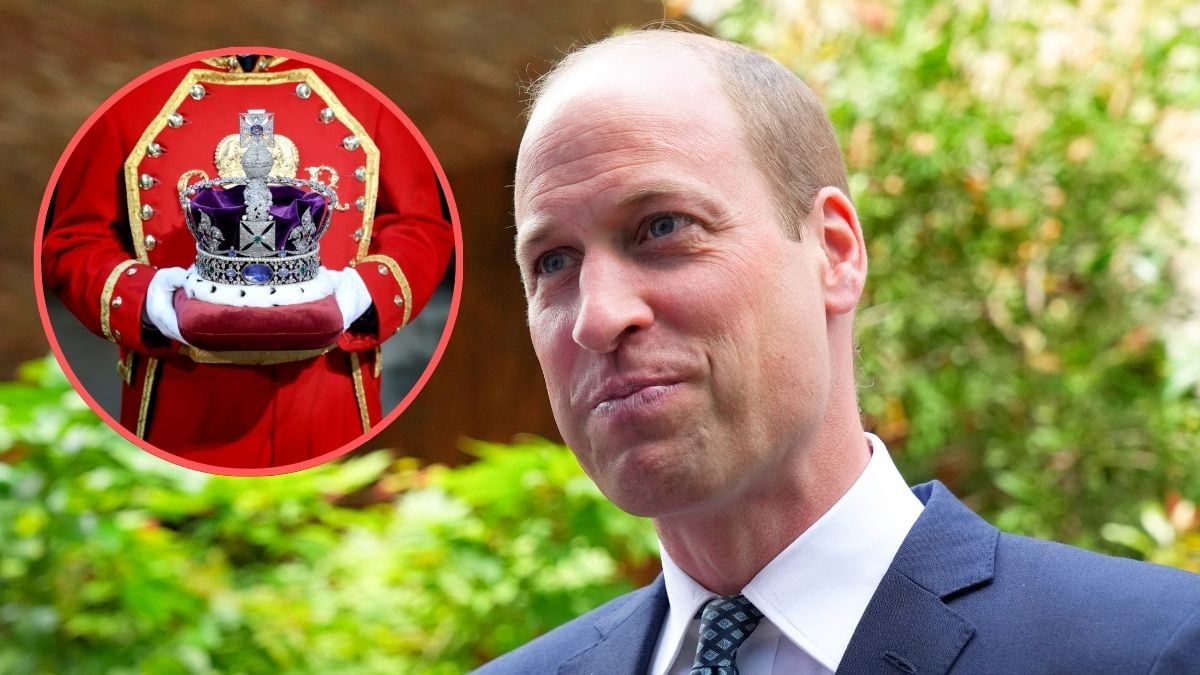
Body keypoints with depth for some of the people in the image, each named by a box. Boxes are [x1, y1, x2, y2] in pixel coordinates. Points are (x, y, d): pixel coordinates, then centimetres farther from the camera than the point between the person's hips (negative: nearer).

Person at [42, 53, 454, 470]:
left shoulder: (359, 88, 1)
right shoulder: (131, 88, -1)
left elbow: (422, 227, 3)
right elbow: (74, 239, 1)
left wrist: (365, 291, -17)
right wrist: (140, 296, -19)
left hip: (328, 392, 1)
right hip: (183, 396, -1)